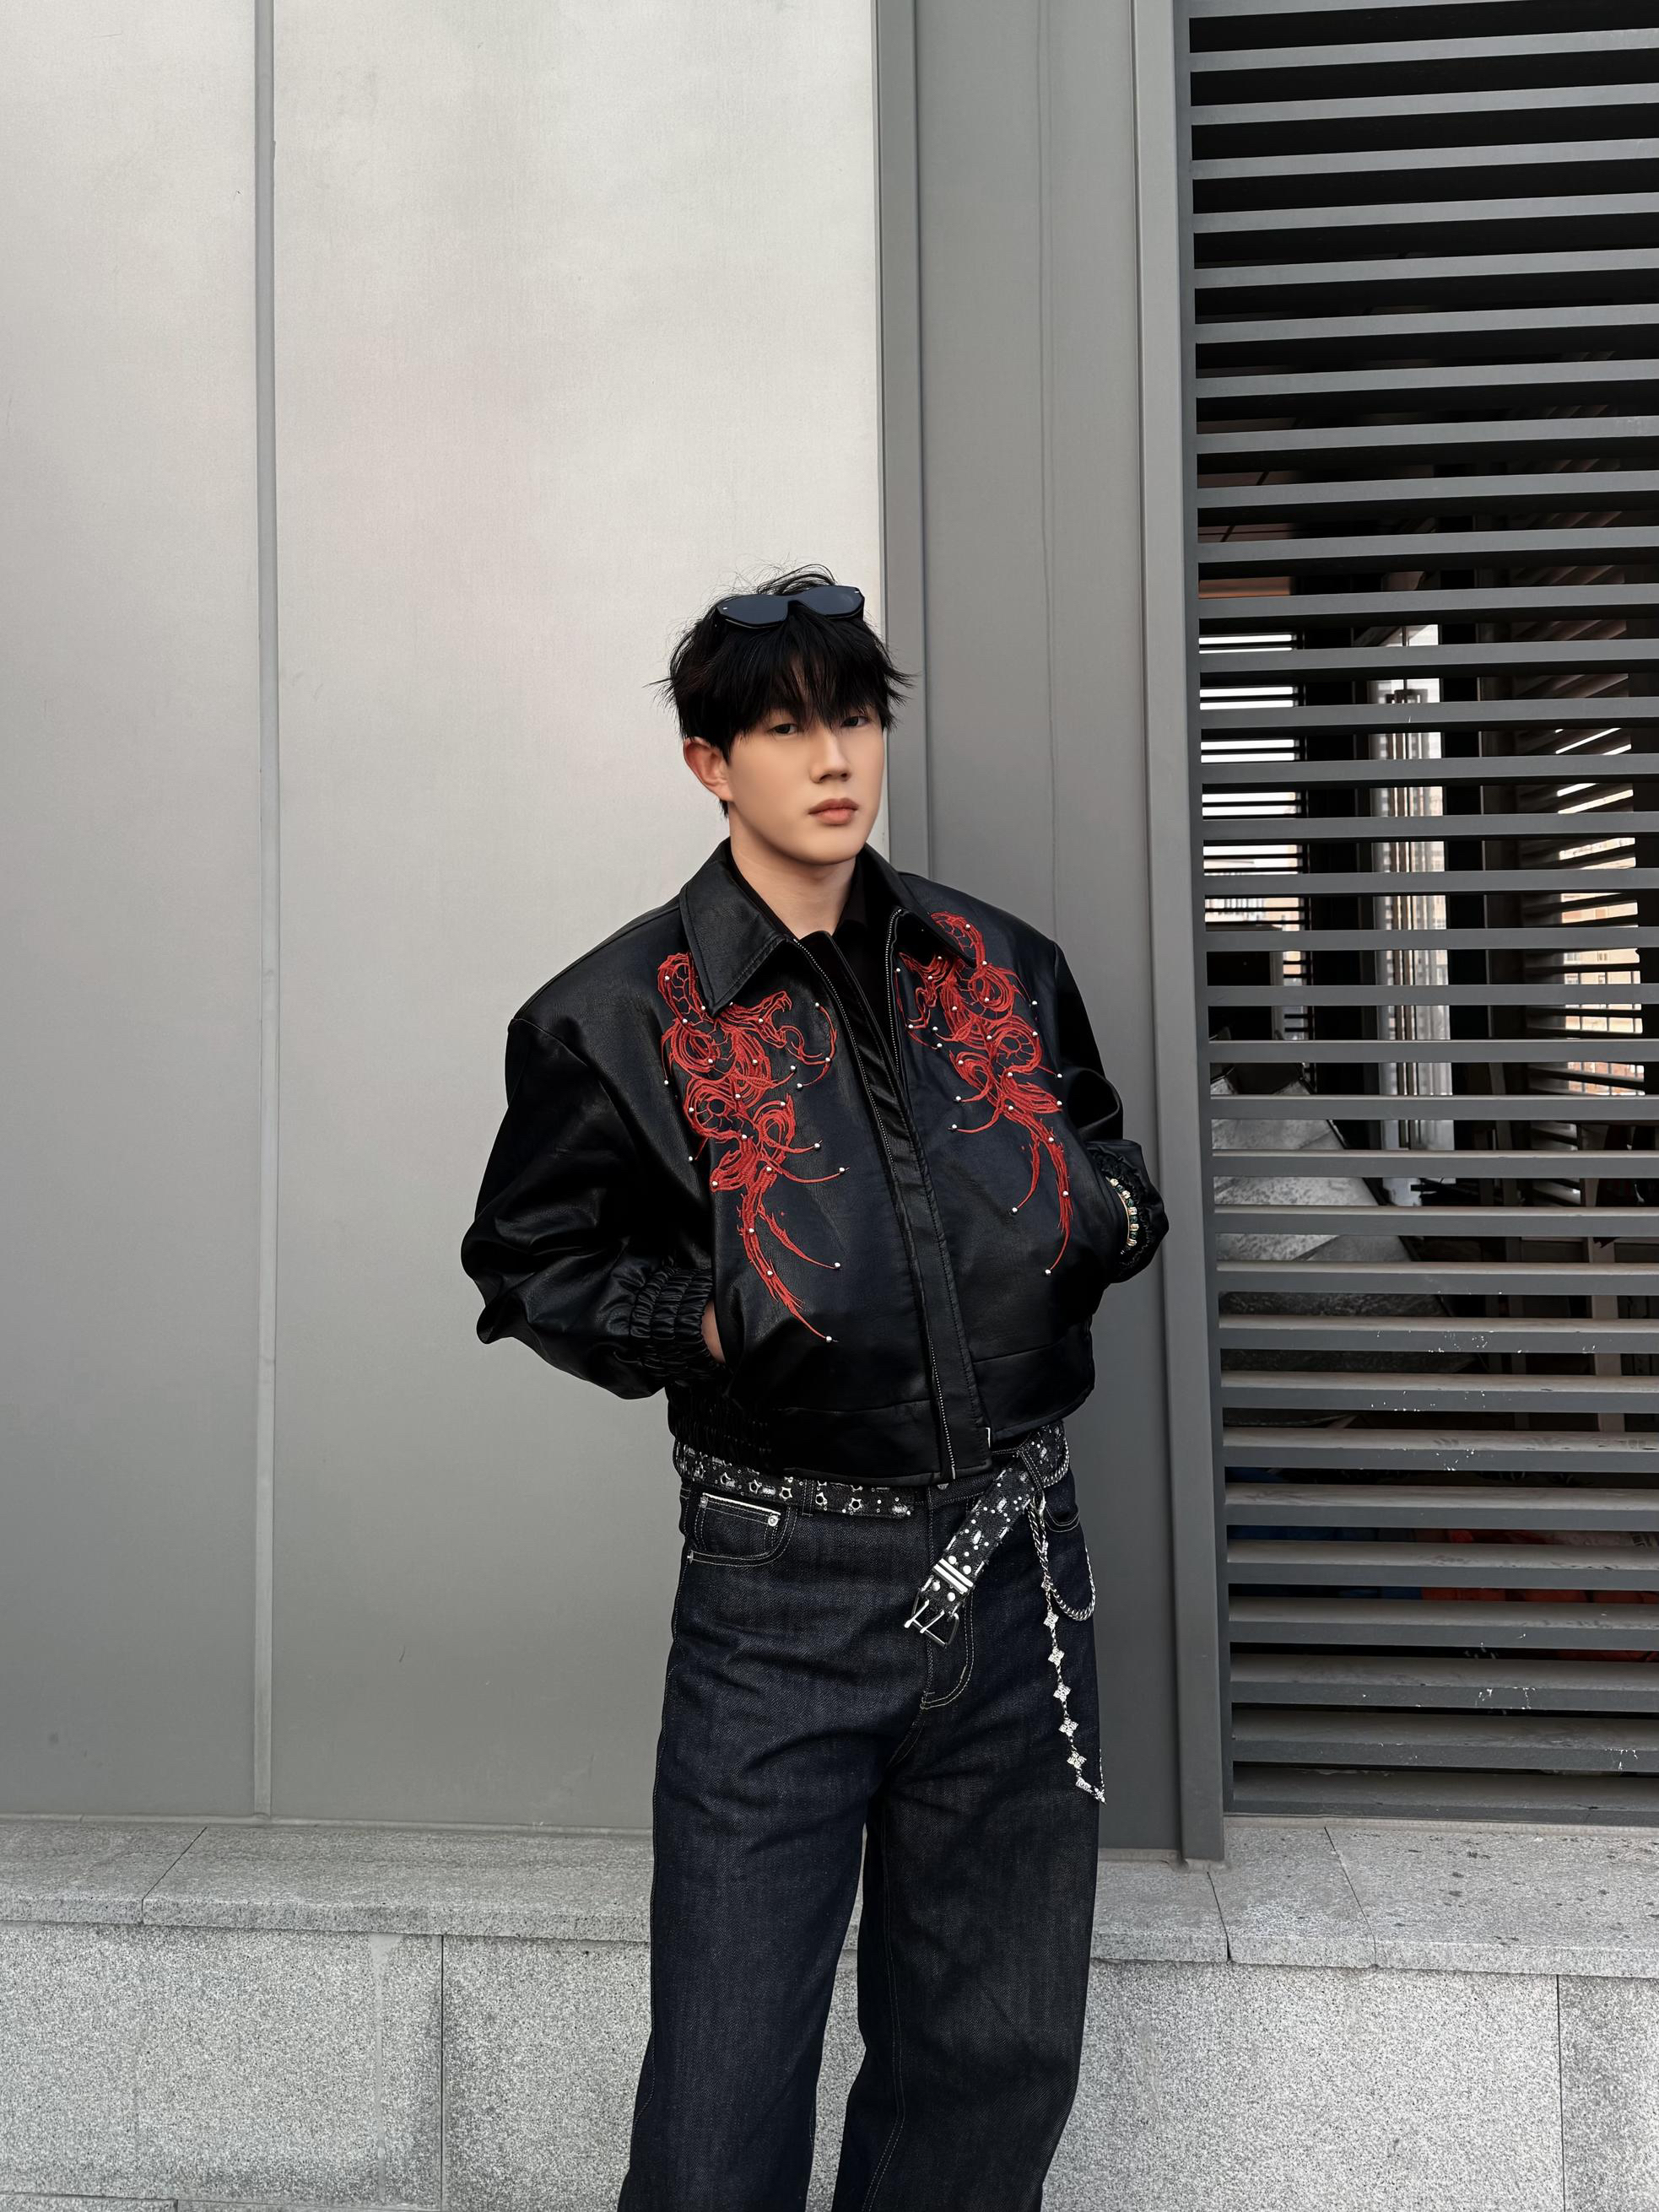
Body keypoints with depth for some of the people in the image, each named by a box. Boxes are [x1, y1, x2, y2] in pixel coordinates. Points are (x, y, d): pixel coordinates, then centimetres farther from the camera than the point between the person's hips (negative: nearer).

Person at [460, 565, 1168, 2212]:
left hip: (1018, 1564, 4)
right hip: (786, 1593, -3)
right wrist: (705, 1322, -15)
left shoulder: (1000, 964, 7)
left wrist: (1111, 1214, -3)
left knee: (1001, 2054, 19)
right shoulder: (617, 1017, -5)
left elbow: (1098, 1152, 20)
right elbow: (527, 1265, 2)